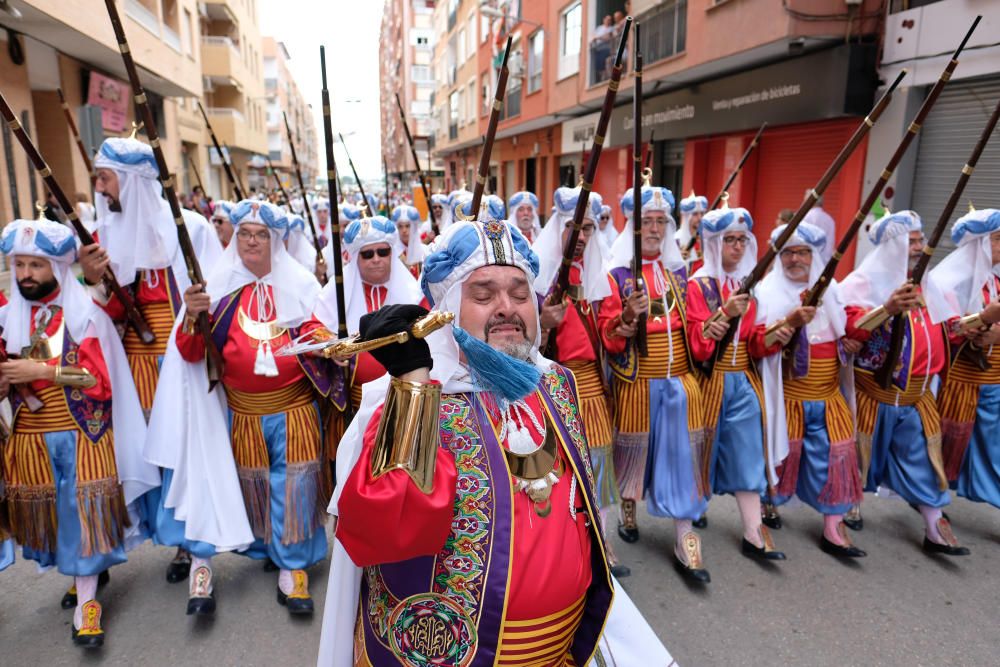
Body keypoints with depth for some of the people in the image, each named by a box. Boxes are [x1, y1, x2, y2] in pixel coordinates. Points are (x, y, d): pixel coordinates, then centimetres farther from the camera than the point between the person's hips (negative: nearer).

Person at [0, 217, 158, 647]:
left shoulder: (85, 314, -8)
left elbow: (101, 379, -14)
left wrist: (40, 372, -19)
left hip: (81, 434, -4)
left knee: (83, 511, -1)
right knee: (52, 512, 13)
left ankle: (86, 603, 11)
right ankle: (90, 571, 35)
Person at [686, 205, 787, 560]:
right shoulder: (699, 284, -6)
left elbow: (754, 342, 9)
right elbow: (697, 345, -15)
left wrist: (774, 337, -12)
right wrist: (724, 313, -28)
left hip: (744, 381, 5)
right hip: (711, 380, -4)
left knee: (747, 453, 4)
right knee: (704, 447, 6)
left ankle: (753, 533, 8)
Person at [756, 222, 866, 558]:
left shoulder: (828, 290, 10)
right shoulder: (768, 292, -6)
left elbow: (845, 330, 22)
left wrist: (853, 342, 0)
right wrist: (791, 322, -34)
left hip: (829, 396, 5)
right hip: (787, 397, -4)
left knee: (834, 456, 3)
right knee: (784, 454, 4)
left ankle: (833, 528, 13)